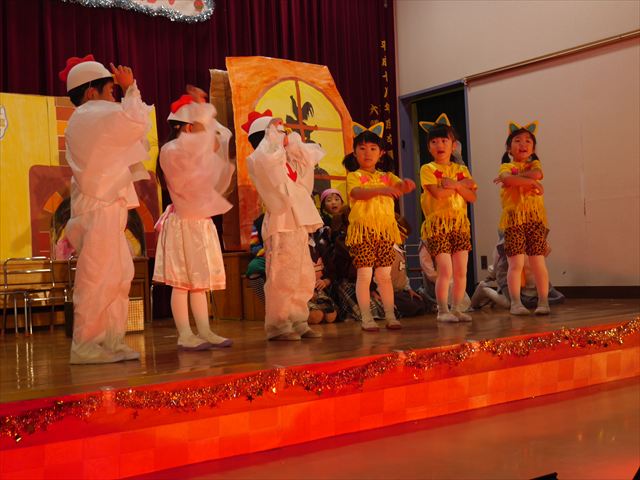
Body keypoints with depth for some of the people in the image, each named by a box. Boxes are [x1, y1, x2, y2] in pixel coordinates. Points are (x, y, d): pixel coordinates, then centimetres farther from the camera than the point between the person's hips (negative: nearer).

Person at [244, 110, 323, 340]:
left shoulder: (286, 161, 20)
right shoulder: (257, 161, -6)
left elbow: (313, 154, 29)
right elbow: (265, 157, -31)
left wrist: (291, 141, 15)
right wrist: (272, 132, -17)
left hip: (298, 225, 9)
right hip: (281, 226, -9)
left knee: (304, 279, 11)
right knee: (282, 278, -9)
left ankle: (297, 323, 18)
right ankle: (278, 326, -2)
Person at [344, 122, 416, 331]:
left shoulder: (386, 177, 15)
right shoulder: (354, 176, 0)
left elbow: (401, 187, 2)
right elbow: (357, 192, -20)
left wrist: (407, 184, -24)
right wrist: (380, 189, -36)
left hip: (385, 230, 4)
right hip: (363, 230, -4)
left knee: (384, 275, 8)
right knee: (364, 274, -4)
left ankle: (390, 316, 13)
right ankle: (366, 318, 1)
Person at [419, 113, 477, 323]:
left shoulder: (461, 170, 13)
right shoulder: (428, 169, -2)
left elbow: (472, 197, 2)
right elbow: (438, 193, -16)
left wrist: (454, 185, -13)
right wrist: (461, 185, -7)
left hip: (460, 223, 5)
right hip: (438, 224, -5)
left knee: (461, 271, 4)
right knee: (445, 271, -9)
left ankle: (457, 308, 15)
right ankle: (443, 311, 3)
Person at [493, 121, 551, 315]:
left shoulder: (534, 164, 15)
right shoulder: (506, 167, 7)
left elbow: (537, 174, -10)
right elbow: (507, 178, -17)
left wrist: (515, 177, -9)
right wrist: (530, 182, -15)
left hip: (535, 217, 2)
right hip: (514, 218, -2)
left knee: (538, 262, 2)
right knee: (516, 263, -3)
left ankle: (543, 302, 7)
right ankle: (515, 303, 1)